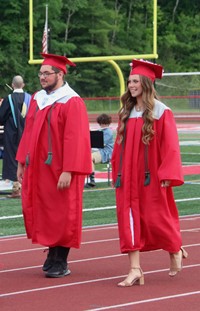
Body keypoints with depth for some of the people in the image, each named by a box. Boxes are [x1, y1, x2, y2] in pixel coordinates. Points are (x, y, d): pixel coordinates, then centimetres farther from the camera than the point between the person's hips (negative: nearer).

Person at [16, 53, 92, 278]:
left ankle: (60, 263, 10)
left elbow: (75, 139, -18)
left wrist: (68, 171, -22)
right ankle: (53, 253, 26)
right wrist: (22, 162, 11)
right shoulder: (36, 99, 10)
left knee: (61, 215, 1)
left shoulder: (72, 103, -12)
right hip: (37, 167, 7)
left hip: (60, 171, -7)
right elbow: (28, 133, 14)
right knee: (42, 214, 10)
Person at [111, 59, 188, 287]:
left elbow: (170, 146, -11)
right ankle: (135, 270, -4)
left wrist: (167, 175, -16)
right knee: (129, 218, -3)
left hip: (151, 176, -5)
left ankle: (175, 250, 31)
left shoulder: (161, 112, -7)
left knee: (155, 217, 3)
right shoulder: (126, 112, 9)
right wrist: (116, 173, 10)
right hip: (128, 177, 5)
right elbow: (119, 146, 13)